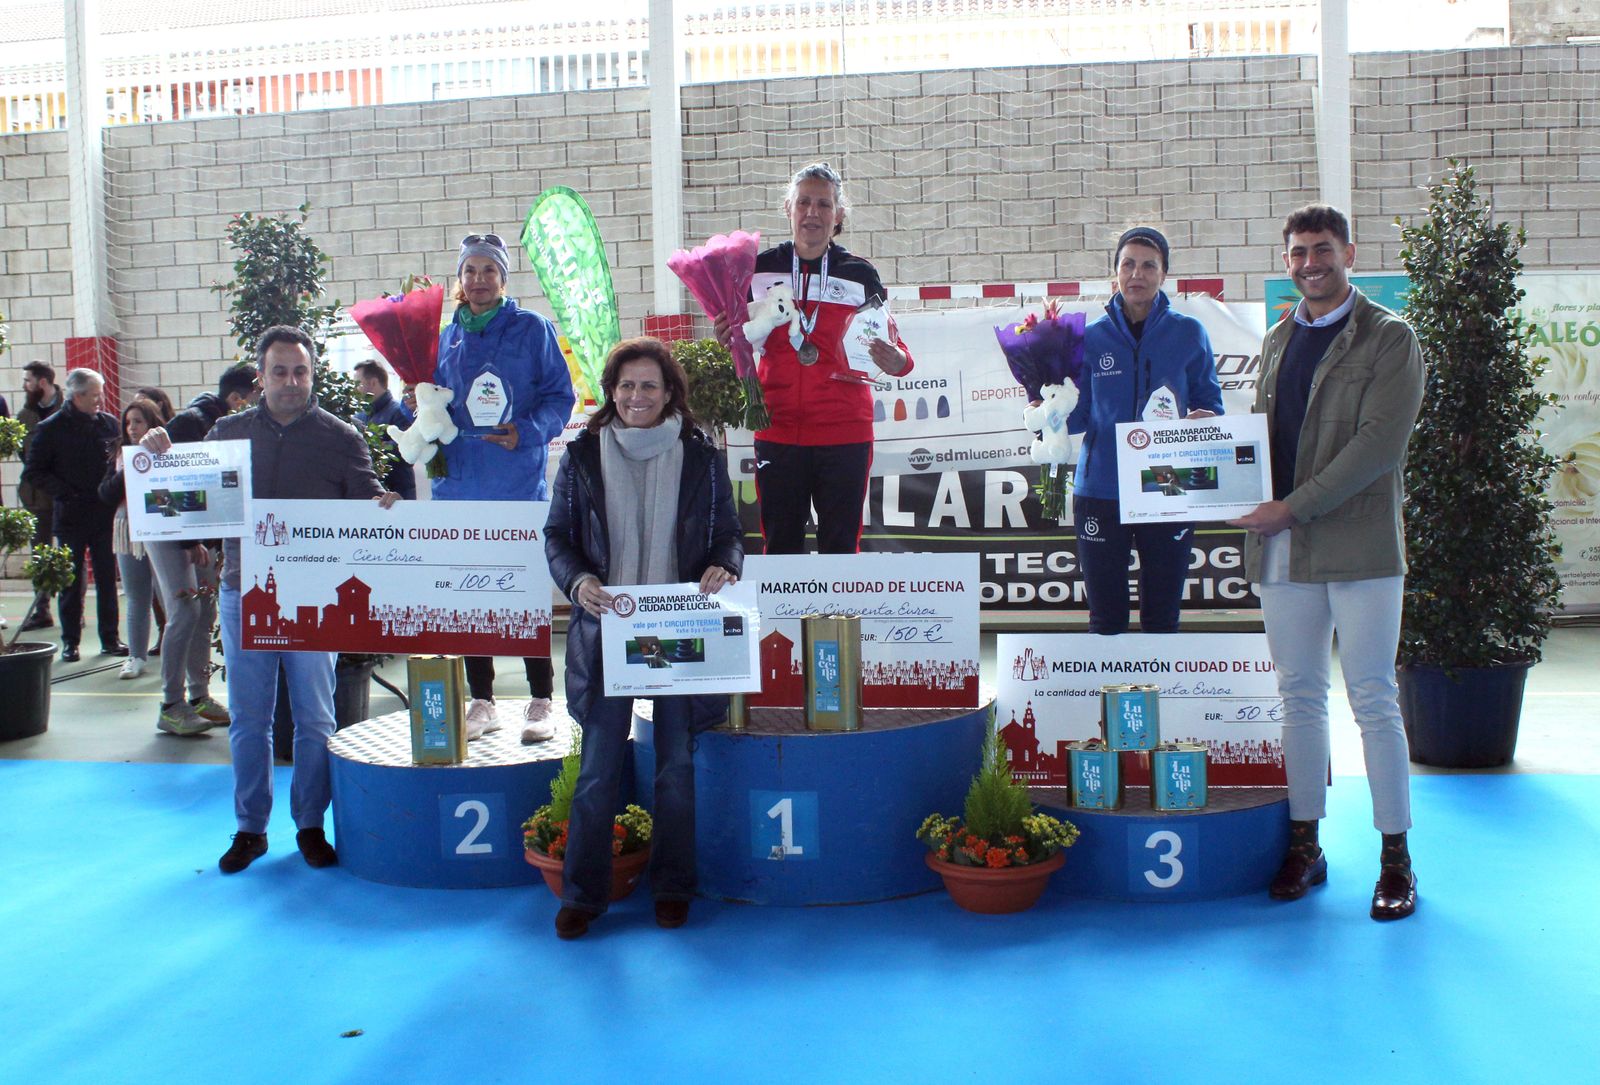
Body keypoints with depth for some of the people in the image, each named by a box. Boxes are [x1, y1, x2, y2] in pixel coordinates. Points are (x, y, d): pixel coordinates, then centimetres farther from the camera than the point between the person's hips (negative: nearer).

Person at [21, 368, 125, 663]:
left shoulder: (109, 423, 4)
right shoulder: (51, 428, -3)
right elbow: (33, 473, -1)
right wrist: (64, 492, -11)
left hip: (105, 514, 2)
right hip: (70, 515, -2)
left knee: (108, 578, 6)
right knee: (70, 582, 5)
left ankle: (110, 638, 14)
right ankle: (70, 641, 14)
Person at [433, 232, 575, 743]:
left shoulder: (531, 328, 0)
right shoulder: (448, 336, 12)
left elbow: (560, 395, -3)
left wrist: (525, 432, -17)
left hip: (518, 483, -4)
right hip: (460, 482, 4)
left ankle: (540, 703, 9)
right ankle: (481, 702, 20)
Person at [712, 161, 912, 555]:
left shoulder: (860, 275, 4)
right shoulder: (760, 269, 6)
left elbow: (887, 346, 8)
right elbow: (742, 343, 14)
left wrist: (896, 361, -15)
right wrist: (726, 338, -9)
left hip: (844, 432, -1)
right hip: (778, 431, 1)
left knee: (840, 547, 4)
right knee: (781, 547, 6)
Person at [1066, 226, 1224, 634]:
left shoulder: (1189, 333, 4)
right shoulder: (1091, 337, 5)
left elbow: (1209, 404, 9)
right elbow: (1079, 416, 5)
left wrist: (1206, 420, -13)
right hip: (1101, 493, 0)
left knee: (1162, 617, 8)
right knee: (1106, 620, 5)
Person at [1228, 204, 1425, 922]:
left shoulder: (1388, 338, -3)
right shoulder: (1277, 340, 16)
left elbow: (1379, 444, -13)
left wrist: (1294, 507, -17)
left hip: (1358, 545, -5)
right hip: (1282, 547, 5)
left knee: (1372, 701, -1)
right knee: (1299, 697, 10)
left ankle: (1396, 858, 9)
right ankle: (1304, 848, 19)